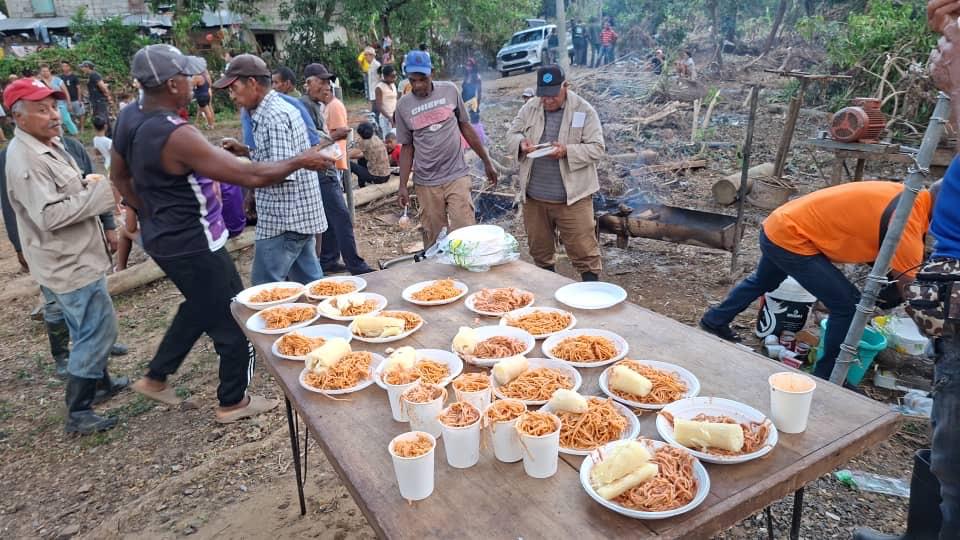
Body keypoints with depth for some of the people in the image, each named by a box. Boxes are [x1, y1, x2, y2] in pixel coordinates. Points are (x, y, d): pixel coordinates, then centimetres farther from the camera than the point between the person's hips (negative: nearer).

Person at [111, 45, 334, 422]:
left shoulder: (129, 118, 0)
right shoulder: (177, 135, -29)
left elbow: (120, 176, 14)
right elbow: (250, 176, -29)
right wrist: (300, 160, -17)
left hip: (161, 237, 9)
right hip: (193, 246, -9)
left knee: (201, 304, 29)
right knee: (235, 319, 8)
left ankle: (156, 377, 39)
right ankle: (233, 402, 24)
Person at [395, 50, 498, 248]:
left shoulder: (450, 90, 1)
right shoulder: (403, 106, 2)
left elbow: (466, 127, 9)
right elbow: (407, 147, 7)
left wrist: (487, 162, 11)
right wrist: (402, 186, 2)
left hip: (457, 177, 0)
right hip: (426, 183, 1)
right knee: (433, 240, 4)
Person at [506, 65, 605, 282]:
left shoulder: (584, 110, -6)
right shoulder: (530, 108, 5)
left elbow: (597, 149, -9)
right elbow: (511, 134, 10)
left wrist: (567, 151, -25)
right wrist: (521, 143, -14)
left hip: (572, 197, -4)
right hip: (534, 197, 4)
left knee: (583, 250, -2)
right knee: (539, 250, 17)